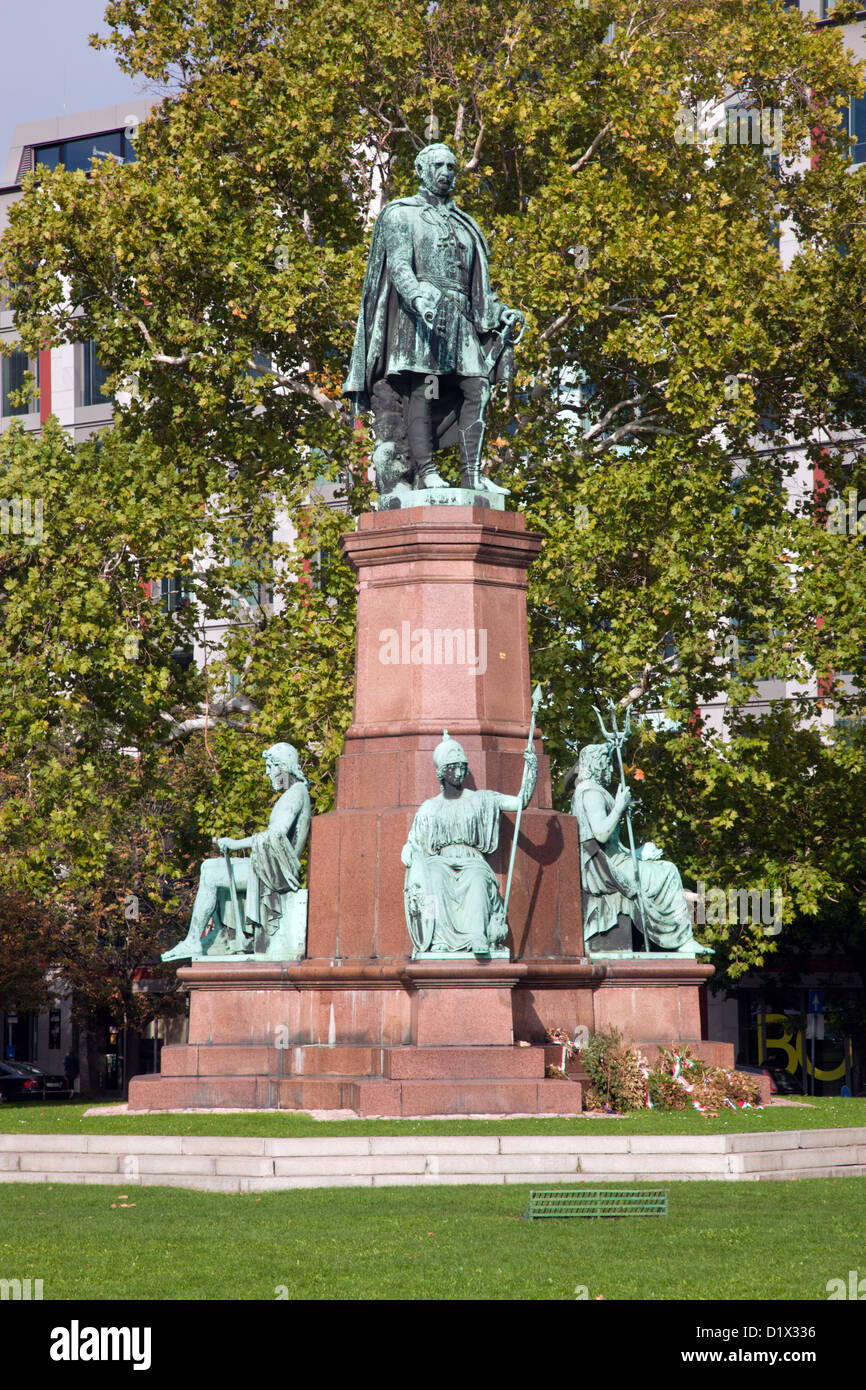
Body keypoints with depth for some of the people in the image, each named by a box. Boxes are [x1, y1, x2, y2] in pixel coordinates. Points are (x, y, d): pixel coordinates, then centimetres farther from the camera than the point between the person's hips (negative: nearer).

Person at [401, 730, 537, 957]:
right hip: (440, 861, 1)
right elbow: (412, 843, 16)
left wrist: (532, 770, -3)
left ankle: (477, 937, -54)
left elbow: (521, 802, 6)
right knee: (434, 879, -37)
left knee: (477, 879, -39)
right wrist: (409, 852, -8)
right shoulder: (429, 808, 17)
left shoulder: (481, 800, 13)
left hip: (472, 862, -1)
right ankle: (438, 938, -46)